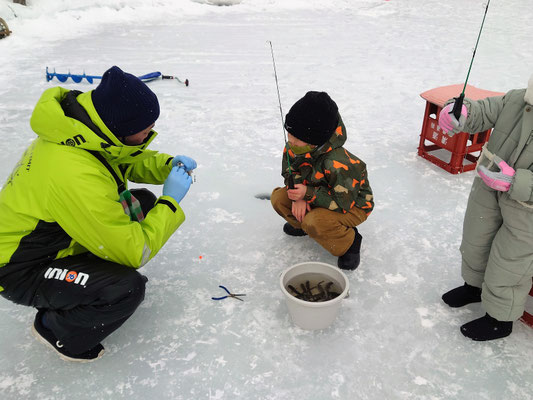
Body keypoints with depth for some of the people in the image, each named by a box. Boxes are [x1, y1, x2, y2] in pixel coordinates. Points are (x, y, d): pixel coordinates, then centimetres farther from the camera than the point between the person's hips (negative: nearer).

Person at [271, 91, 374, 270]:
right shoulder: (295, 147, -17)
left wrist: (308, 194, -35)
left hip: (353, 205, -7)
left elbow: (343, 203, -30)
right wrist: (298, 196, -20)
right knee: (278, 198, -11)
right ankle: (303, 224, 17)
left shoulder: (338, 163, -39)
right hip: (322, 194, 7)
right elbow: (291, 172, 0)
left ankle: (349, 242, -5)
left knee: (315, 223, -35)